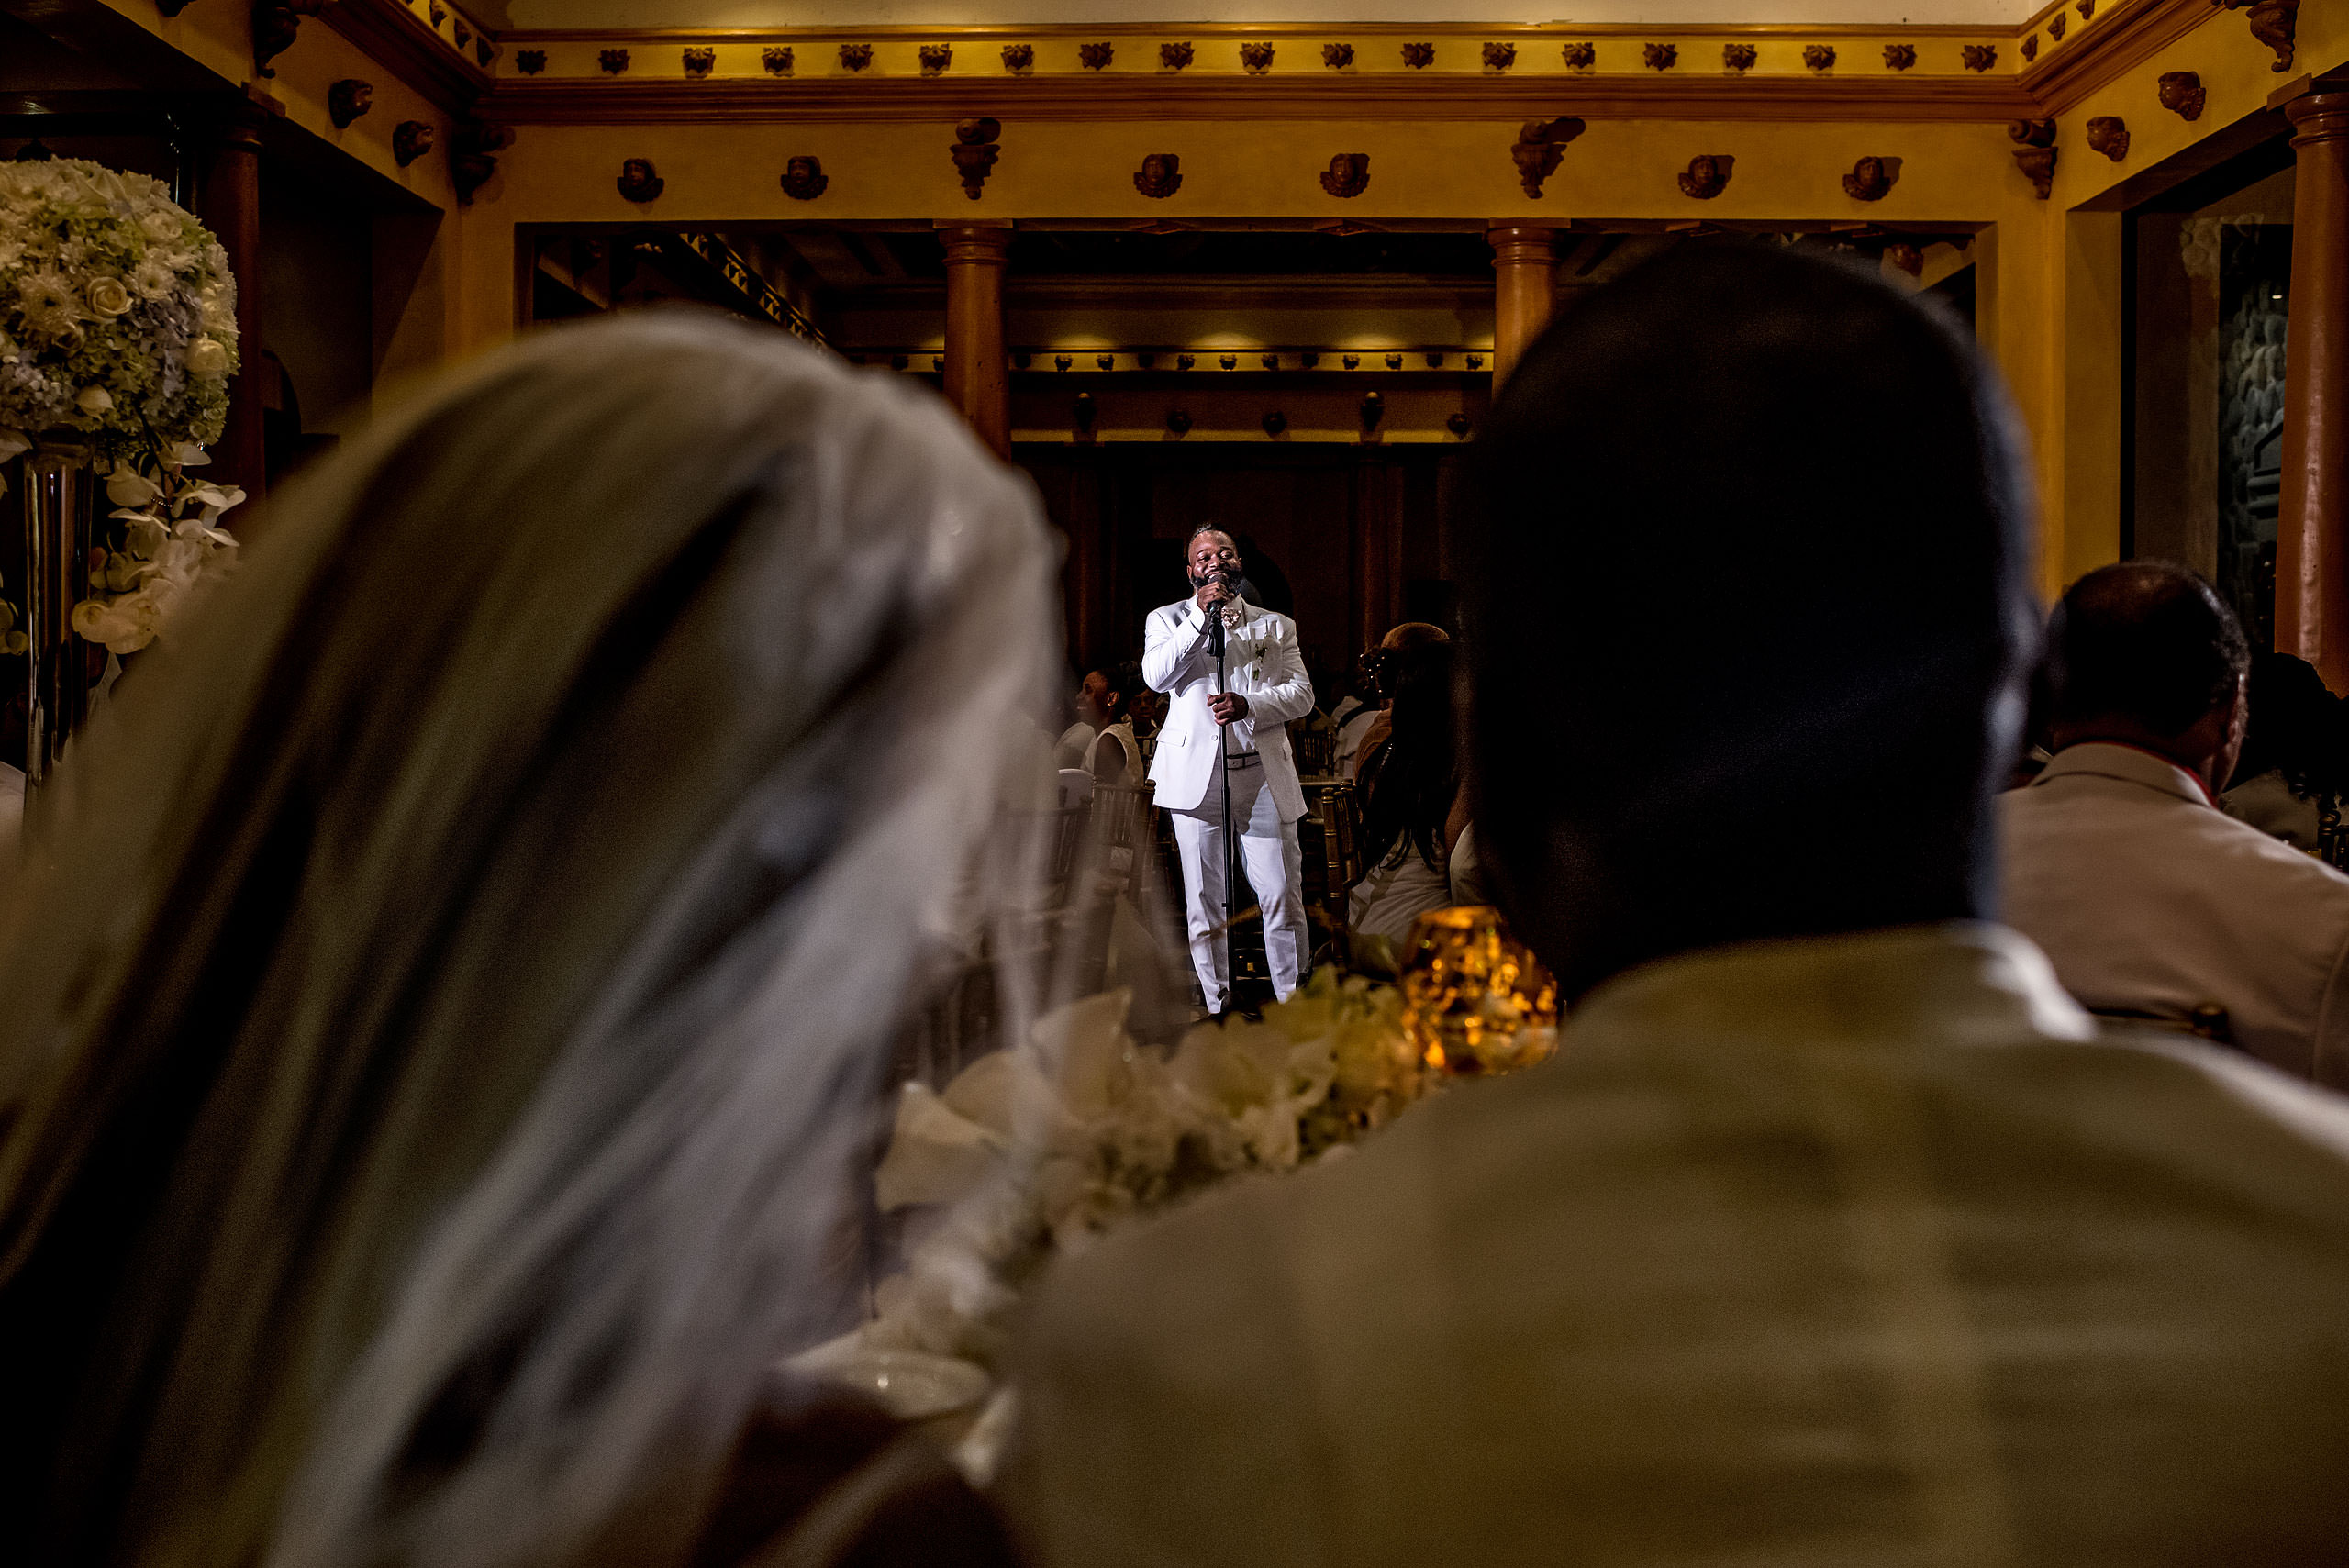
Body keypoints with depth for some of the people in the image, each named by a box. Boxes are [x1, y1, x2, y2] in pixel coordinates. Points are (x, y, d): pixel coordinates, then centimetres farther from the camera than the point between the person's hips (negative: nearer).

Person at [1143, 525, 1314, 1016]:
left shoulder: (1277, 625, 16)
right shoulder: (1168, 619, 13)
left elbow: (1301, 694, 5)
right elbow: (1156, 675, -7)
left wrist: (1249, 705, -13)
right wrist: (1199, 616, -11)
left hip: (1264, 777, 1)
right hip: (1196, 775, -1)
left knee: (1282, 898, -4)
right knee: (1204, 902, 2)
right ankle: (1218, 1008, 10)